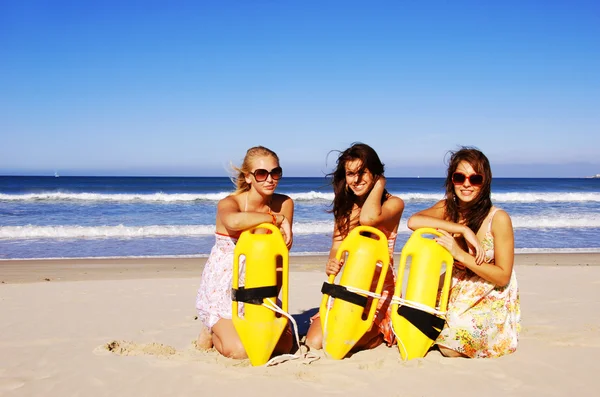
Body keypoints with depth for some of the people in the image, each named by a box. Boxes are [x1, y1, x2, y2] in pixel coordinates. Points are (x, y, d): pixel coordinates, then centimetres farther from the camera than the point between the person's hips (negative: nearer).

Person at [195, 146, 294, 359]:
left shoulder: (284, 204, -4)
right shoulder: (229, 203, -17)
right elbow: (233, 221, -45)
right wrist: (277, 218, -35)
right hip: (223, 288, -5)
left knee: (284, 344, -5)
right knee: (239, 350, -21)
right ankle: (212, 332, 14)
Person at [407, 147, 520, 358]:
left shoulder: (498, 218, -18)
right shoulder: (447, 208, -6)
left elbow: (503, 277, -17)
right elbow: (413, 221, -27)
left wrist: (460, 254, -27)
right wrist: (464, 230, -30)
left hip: (491, 301, -5)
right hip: (457, 292, 5)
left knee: (449, 346, -23)